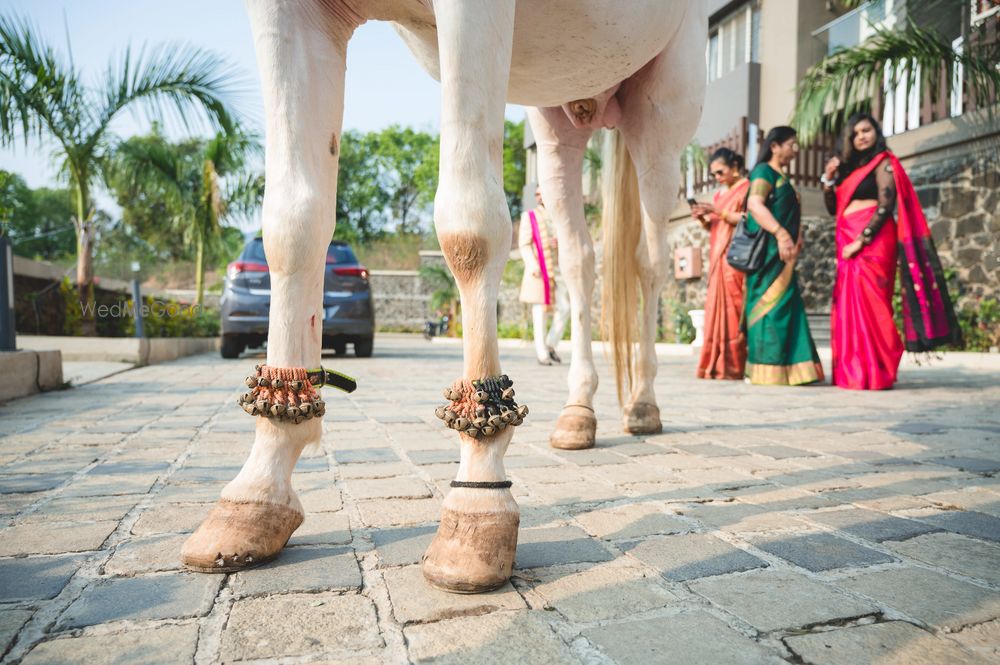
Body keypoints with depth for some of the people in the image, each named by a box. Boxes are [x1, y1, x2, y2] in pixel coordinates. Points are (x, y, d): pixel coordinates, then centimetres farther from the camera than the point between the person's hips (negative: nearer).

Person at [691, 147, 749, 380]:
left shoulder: (746, 189, 0)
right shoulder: (719, 194, 22)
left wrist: (717, 211, -12)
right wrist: (703, 219, 2)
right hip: (718, 258, 7)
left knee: (731, 308, -9)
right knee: (716, 309, 2)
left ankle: (732, 367, -7)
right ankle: (715, 365, 3)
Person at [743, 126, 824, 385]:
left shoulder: (781, 176, 24)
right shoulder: (764, 170, -4)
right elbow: (754, 204, -21)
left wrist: (797, 236, 14)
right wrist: (781, 234, -30)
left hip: (781, 252, 9)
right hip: (769, 251, -9)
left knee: (785, 307, 7)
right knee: (771, 304, -11)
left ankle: (784, 369, 9)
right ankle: (767, 370, -9)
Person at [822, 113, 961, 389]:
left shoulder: (883, 163, 1)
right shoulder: (850, 166, 21)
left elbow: (885, 207, -10)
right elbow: (833, 209, 18)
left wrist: (860, 241, -16)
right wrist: (829, 178, 5)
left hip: (872, 243, -7)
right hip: (849, 244, 7)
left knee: (868, 305, -11)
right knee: (849, 307, 4)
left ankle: (874, 374, -7)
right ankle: (853, 372, 9)